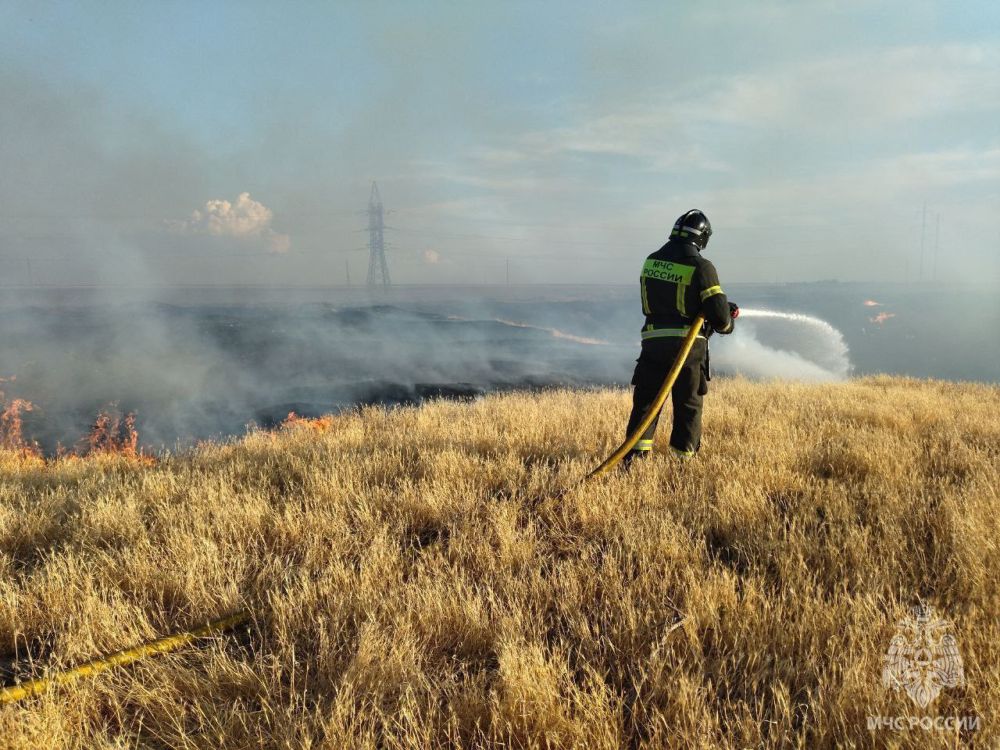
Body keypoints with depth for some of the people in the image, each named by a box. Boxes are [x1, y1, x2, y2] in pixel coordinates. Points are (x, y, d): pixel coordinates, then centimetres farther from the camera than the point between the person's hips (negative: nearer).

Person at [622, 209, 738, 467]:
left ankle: (635, 452, 2)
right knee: (688, 405, 10)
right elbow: (719, 314, -12)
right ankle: (684, 458, 16)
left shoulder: (651, 261, 5)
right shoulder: (701, 267, -11)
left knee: (646, 400, 11)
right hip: (688, 344, -3)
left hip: (653, 342, 3)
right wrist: (727, 324, 12)